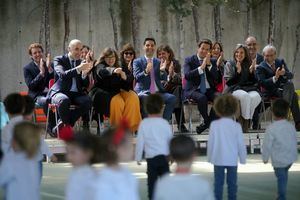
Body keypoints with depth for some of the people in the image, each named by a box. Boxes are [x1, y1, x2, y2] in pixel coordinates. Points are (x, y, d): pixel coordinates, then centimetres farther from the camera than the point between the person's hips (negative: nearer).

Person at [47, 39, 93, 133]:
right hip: (60, 92, -5)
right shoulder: (59, 60, 2)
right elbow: (62, 75, -18)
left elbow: (85, 85, 10)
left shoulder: (81, 62, 15)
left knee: (88, 101, -27)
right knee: (64, 100, -39)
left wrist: (84, 73, -12)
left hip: (76, 94, 5)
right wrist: (78, 69, -30)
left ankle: (63, 123, -14)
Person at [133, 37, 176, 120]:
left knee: (172, 98, -22)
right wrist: (146, 71, -28)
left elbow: (164, 78, 5)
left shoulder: (158, 62, 18)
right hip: (144, 92, -4)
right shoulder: (137, 62, 8)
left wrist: (162, 71, -18)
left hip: (157, 92, 4)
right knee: (145, 99, -37)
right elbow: (137, 77, -8)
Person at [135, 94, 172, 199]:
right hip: (164, 156, 1)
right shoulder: (164, 123, -3)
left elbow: (140, 142, -4)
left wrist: (138, 157, 6)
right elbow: (170, 139, 6)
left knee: (152, 180, 6)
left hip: (151, 157, -1)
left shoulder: (144, 123, -6)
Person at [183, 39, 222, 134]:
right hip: (193, 90, -3)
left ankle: (207, 123, -13)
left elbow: (216, 78, 2)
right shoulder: (189, 60, 5)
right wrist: (201, 67, -18)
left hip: (209, 90, 3)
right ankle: (207, 122, -13)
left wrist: (209, 64, -8)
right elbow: (187, 75, -13)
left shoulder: (212, 61, 15)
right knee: (202, 98, -37)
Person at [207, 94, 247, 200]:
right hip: (232, 159, 0)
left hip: (218, 159, 0)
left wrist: (210, 157, 8)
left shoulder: (214, 125, -9)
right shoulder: (236, 126, -9)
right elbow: (241, 144, -5)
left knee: (218, 183, 8)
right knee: (232, 183, 9)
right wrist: (243, 158, 9)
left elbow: (210, 142, -5)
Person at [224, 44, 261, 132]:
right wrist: (238, 71, -11)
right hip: (234, 89, -3)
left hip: (249, 88, 3)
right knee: (245, 96, -38)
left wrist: (251, 71, -5)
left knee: (256, 97, -33)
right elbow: (228, 82, 0)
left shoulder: (249, 64, 17)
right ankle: (245, 120, -26)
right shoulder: (229, 64, 10)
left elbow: (254, 82, 12)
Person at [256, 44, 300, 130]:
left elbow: (291, 76, 5)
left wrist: (284, 73, -19)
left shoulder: (281, 62, 14)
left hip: (284, 88, 5)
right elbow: (262, 83, -15)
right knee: (293, 95, -30)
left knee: (290, 84, -33)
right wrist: (275, 77, -27)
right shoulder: (260, 68, -1)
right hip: (270, 92, -4)